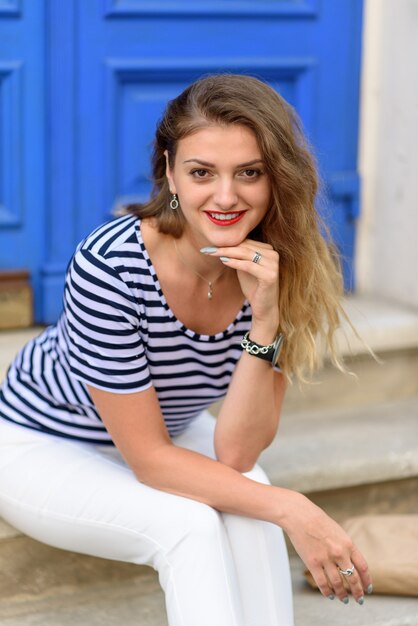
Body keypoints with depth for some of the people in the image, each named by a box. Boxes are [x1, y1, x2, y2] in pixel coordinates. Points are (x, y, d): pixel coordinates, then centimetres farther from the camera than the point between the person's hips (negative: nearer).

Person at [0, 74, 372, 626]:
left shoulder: (278, 270, -19)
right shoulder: (110, 267, -33)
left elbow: (235, 454, -22)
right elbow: (149, 459, -26)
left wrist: (265, 319, -35)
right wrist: (290, 508, -33)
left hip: (168, 432, 4)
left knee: (246, 501, -27)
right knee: (189, 526, -30)